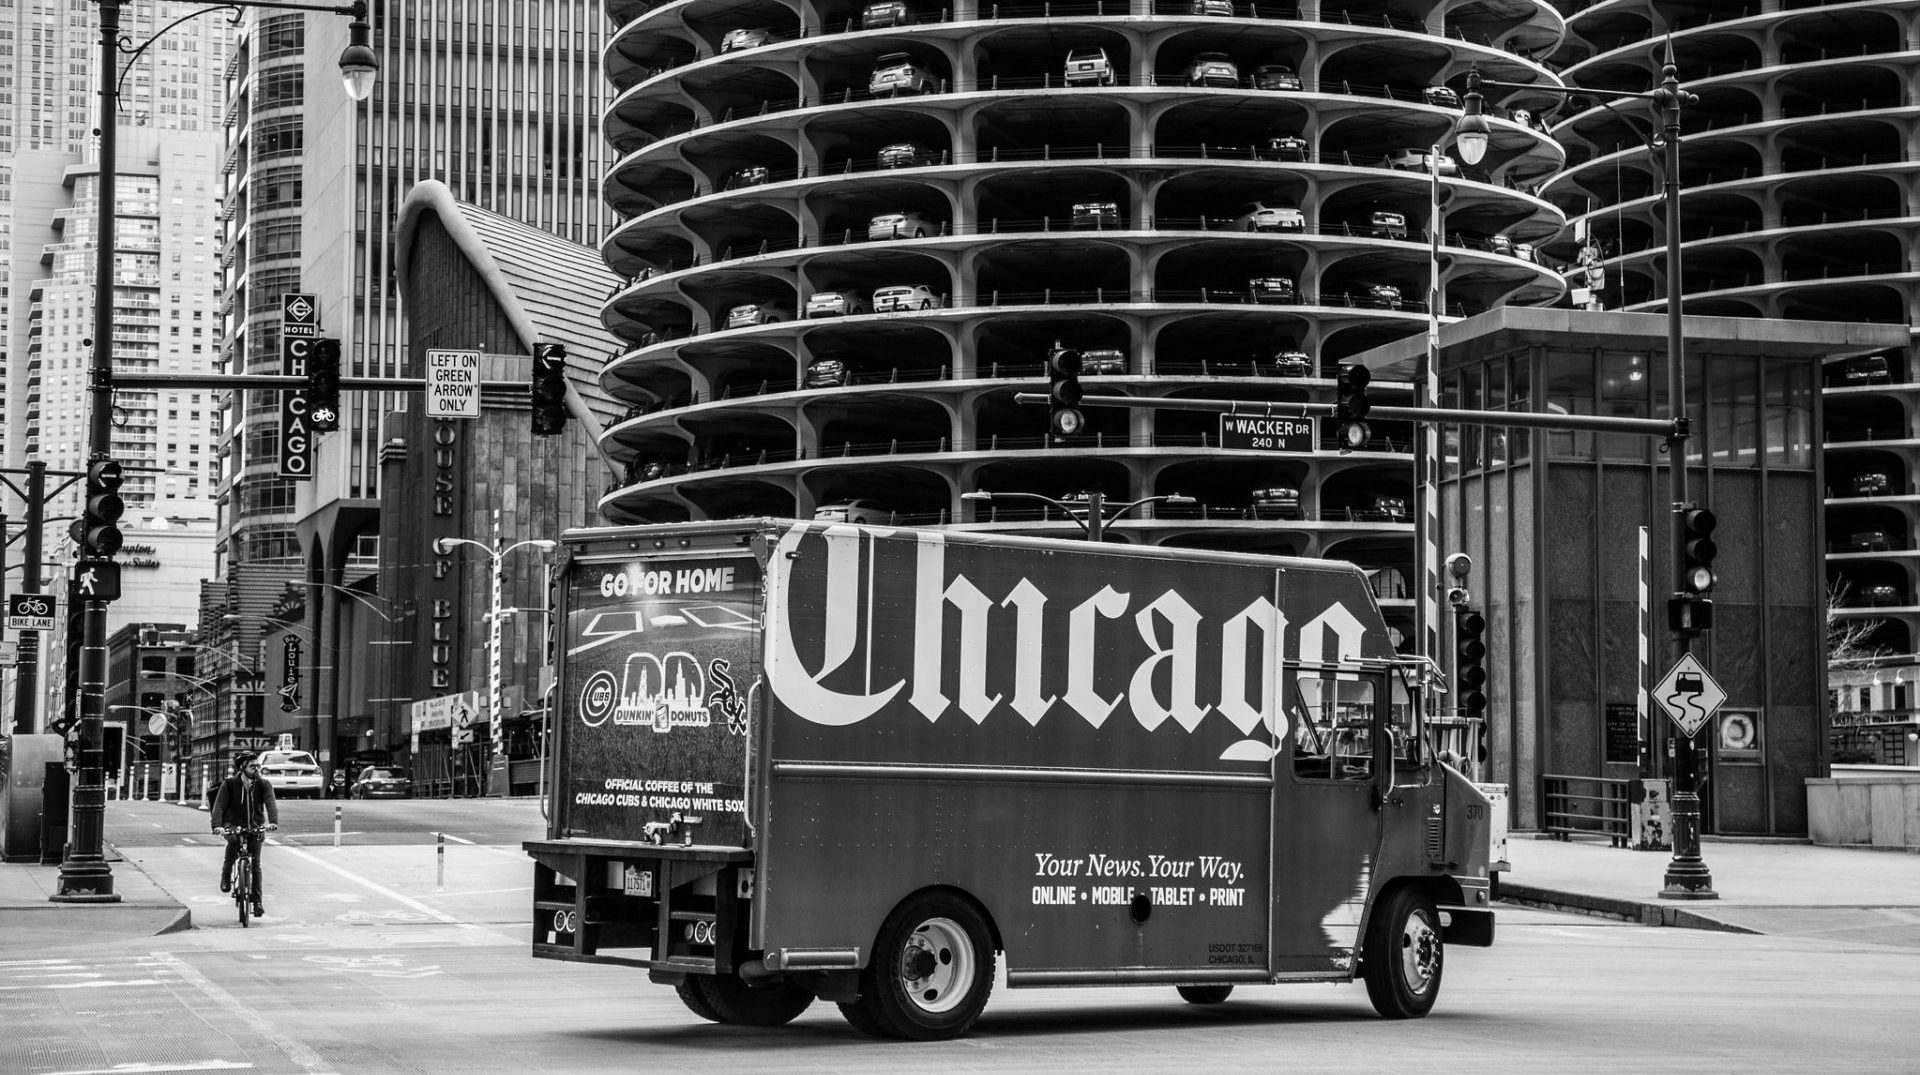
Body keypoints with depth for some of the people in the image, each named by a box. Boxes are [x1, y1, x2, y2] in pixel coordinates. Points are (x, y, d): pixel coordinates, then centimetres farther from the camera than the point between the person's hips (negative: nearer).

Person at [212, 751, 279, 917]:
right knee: (233, 839, -36)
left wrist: (273, 822, -38)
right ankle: (226, 875, -15)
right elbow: (219, 805, -16)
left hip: (255, 827, 2)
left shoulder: (263, 784, -5)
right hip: (234, 825, -2)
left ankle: (257, 901, 4)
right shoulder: (229, 784, -8)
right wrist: (217, 825, -34)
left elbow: (271, 803, -19)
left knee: (255, 864, -4)